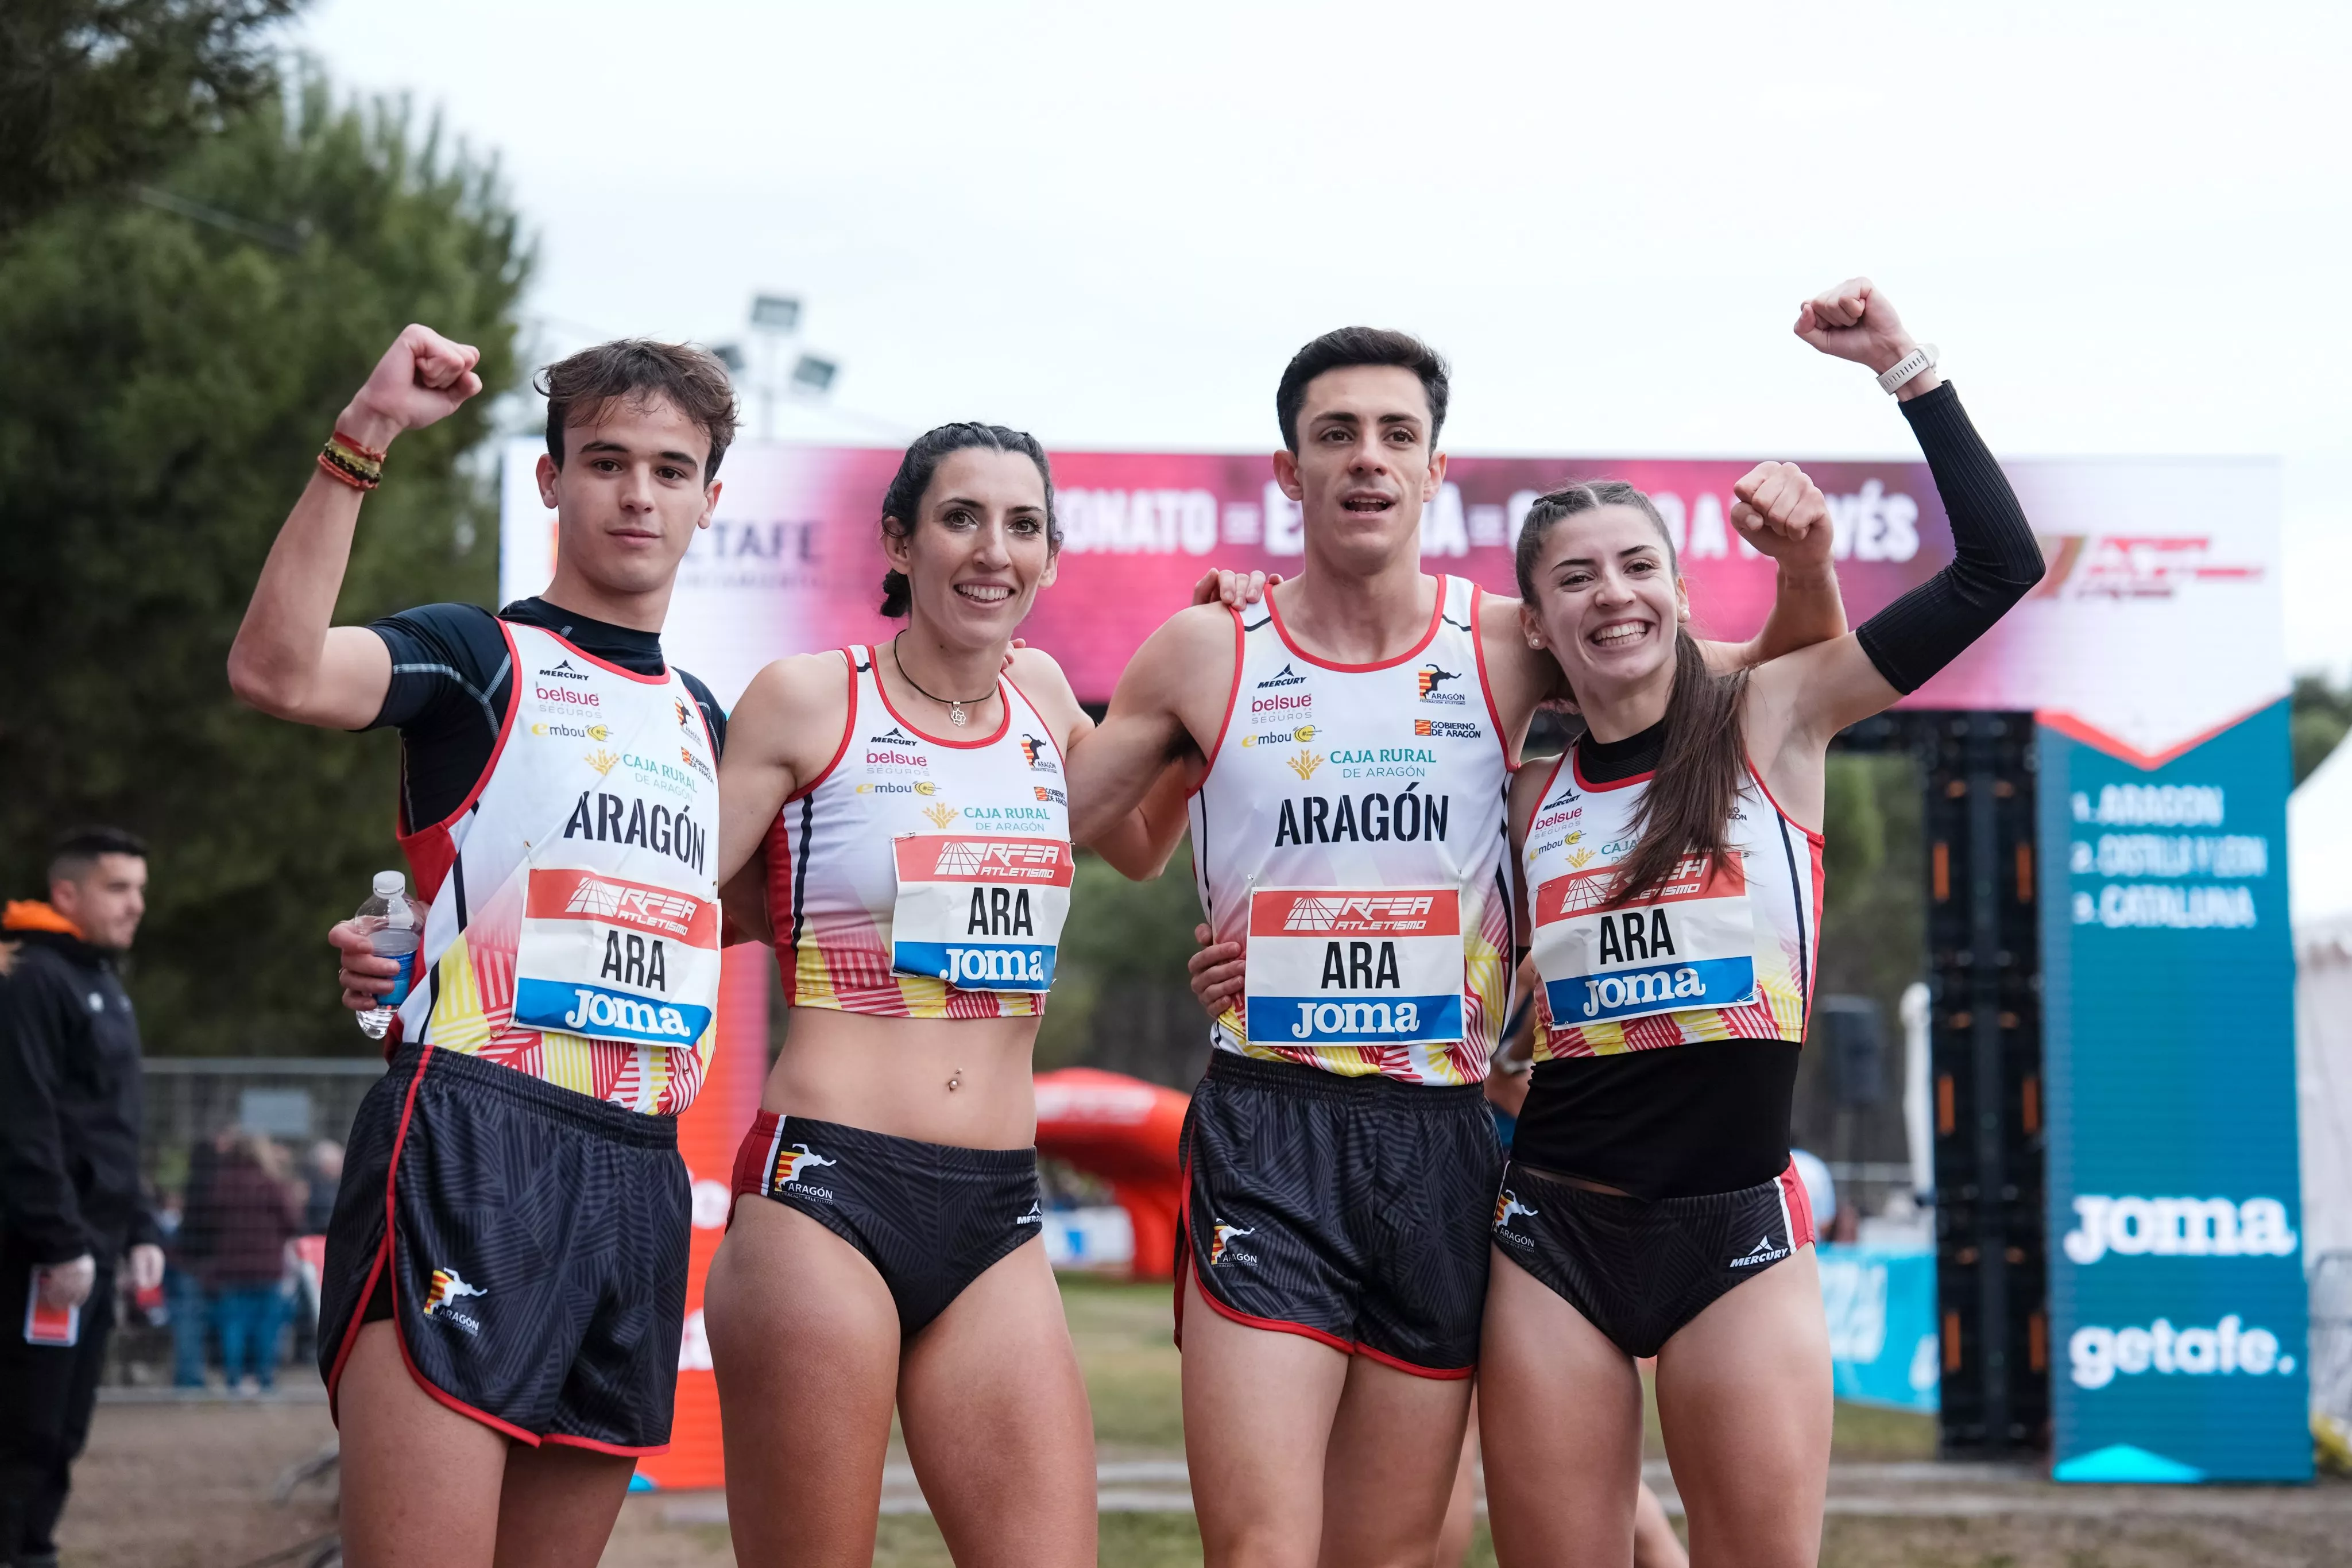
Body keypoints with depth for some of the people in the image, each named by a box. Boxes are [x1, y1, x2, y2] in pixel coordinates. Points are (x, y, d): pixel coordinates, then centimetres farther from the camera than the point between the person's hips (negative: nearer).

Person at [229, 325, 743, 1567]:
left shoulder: (702, 719, 22)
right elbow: (279, 671, -18)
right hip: (470, 1144, -6)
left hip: (641, 1183, 7)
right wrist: (362, 437, -22)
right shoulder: (478, 659, 3)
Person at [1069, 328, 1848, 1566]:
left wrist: (1802, 557, -6)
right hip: (1267, 1136, -2)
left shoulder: (1507, 650, 6)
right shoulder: (1208, 654, 4)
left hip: (1443, 1145, 2)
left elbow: (1795, 674, 13)